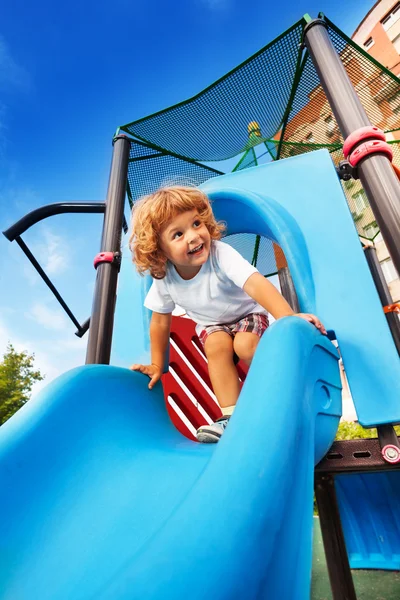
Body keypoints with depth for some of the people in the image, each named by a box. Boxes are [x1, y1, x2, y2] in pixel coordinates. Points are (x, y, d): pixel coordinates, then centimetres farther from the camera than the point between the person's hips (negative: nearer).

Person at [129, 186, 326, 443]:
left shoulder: (220, 254, -34)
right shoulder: (163, 278, -22)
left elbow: (257, 284, -47)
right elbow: (160, 321, -9)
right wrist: (157, 365, -2)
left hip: (247, 313, -2)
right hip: (211, 324, 3)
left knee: (245, 345, -28)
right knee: (217, 345, -28)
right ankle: (231, 415, -15)